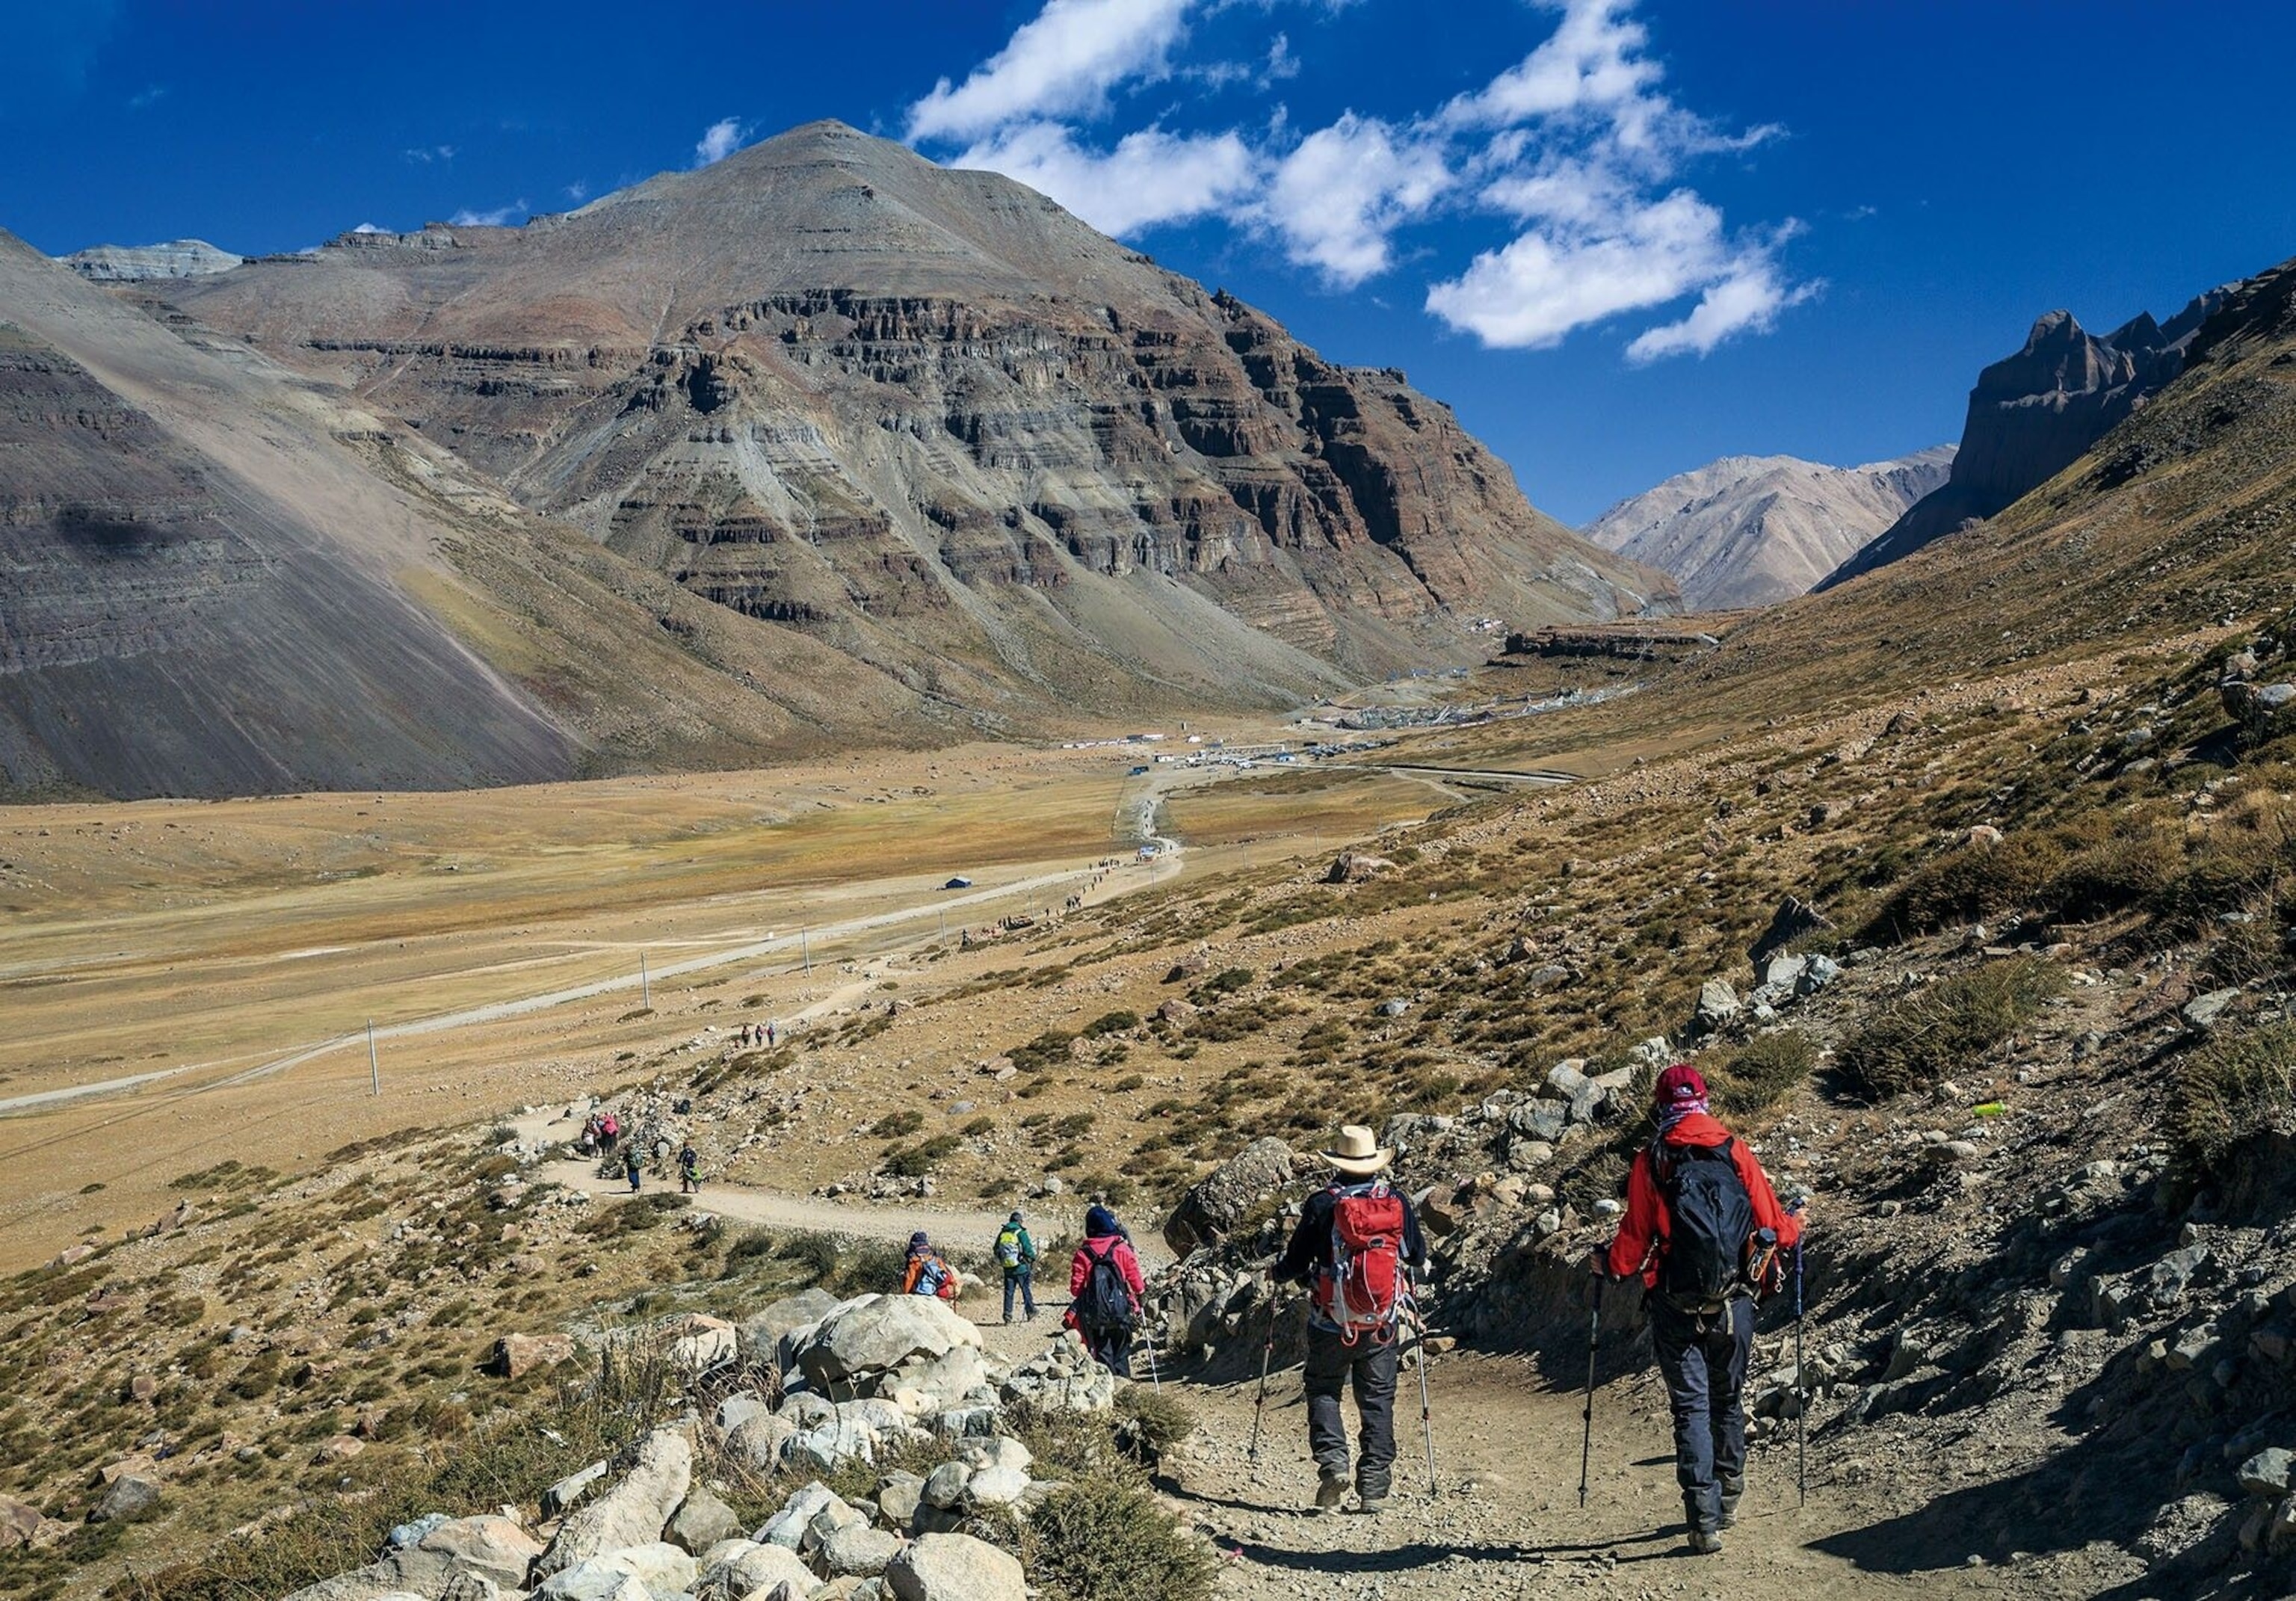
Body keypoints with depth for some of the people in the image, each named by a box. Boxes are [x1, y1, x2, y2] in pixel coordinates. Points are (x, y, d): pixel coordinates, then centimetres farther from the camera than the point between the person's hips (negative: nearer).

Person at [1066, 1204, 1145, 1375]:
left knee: (1102, 1354, 9)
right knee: (1121, 1355, 12)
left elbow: (1076, 1287, -3)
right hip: (1121, 1313, 0)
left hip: (1095, 1315, 0)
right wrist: (1142, 1292, 20)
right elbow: (1135, 1278, -2)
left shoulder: (1083, 1254, -4)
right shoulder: (1122, 1249, -6)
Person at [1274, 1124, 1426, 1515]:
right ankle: (1374, 1489, 11)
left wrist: (1279, 1273, 17)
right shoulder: (1398, 1202, -3)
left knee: (1323, 1389, 15)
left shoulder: (1322, 1205, -11)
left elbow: (1296, 1263, -5)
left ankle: (1332, 1460, -6)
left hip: (1332, 1324, -2)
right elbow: (1418, 1256, 10)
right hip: (1383, 1324, 2)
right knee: (1378, 1400, 12)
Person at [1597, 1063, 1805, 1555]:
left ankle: (1704, 1522, -6)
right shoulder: (1735, 1152, -2)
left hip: (1676, 1310, -2)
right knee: (1728, 1399, 21)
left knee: (1691, 1408, 2)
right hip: (1735, 1306, 2)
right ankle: (1728, 1496, 36)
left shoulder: (1650, 1162, -6)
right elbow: (1774, 1228, 2)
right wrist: (1794, 1227, 25)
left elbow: (1634, 1240, -4)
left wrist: (1608, 1264, 16)